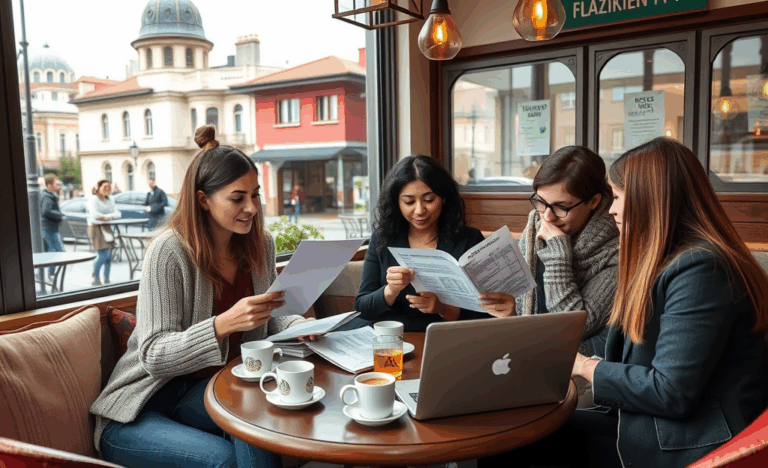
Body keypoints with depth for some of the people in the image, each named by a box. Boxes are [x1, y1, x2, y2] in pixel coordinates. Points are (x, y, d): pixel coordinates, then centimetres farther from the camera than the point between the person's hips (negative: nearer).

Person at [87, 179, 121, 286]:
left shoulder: (109, 200, 15)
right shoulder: (93, 199, -6)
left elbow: (118, 214, 6)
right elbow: (94, 215, -21)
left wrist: (107, 216, -10)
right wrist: (105, 217, -7)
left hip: (107, 228, 7)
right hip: (96, 228, -6)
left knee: (109, 255, 2)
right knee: (103, 254, -15)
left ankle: (106, 279, 11)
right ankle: (95, 276, 7)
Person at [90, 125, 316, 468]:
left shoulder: (260, 245, 1)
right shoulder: (169, 251, -18)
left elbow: (265, 321, 14)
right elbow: (154, 356, -20)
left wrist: (298, 325, -10)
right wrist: (225, 323, -36)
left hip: (207, 390, 4)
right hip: (138, 410, -4)